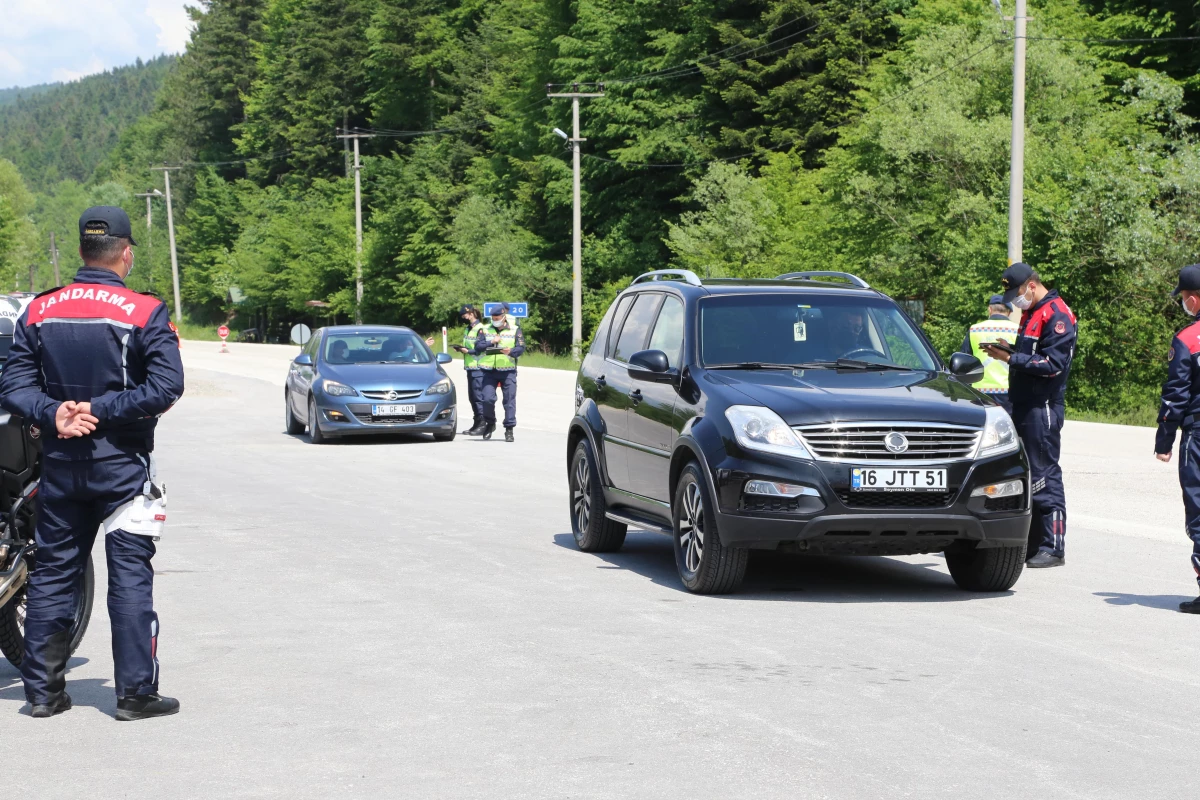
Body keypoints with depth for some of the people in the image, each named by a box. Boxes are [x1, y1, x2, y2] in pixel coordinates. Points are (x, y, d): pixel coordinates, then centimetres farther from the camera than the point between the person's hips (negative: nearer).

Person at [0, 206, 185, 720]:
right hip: (122, 465, -4)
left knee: (52, 574, 11)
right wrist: (101, 411, -15)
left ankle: (43, 690, 15)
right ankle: (136, 693, 1)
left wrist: (55, 413, -14)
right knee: (130, 576, 1)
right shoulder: (144, 313, -9)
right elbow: (166, 386, -18)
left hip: (59, 463, 4)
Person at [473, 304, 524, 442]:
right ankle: (490, 423, 18)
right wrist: (491, 342, -15)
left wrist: (511, 351, -23)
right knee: (487, 399, -5)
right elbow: (477, 346, 0)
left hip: (508, 370, -1)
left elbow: (521, 348, -3)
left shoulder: (515, 330, 5)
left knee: (509, 400, -3)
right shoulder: (485, 329, 9)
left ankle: (509, 429, 3)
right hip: (489, 370, 1)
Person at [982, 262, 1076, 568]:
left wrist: (1011, 358, -19)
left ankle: (1053, 548, -4)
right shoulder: (1030, 313, 18)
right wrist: (1007, 349, 5)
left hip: (1043, 407, -10)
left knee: (1044, 476, -7)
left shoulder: (1057, 315, -12)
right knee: (1025, 474, 11)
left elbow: (1053, 364, -19)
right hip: (1023, 405, 10)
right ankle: (1033, 542, 17)